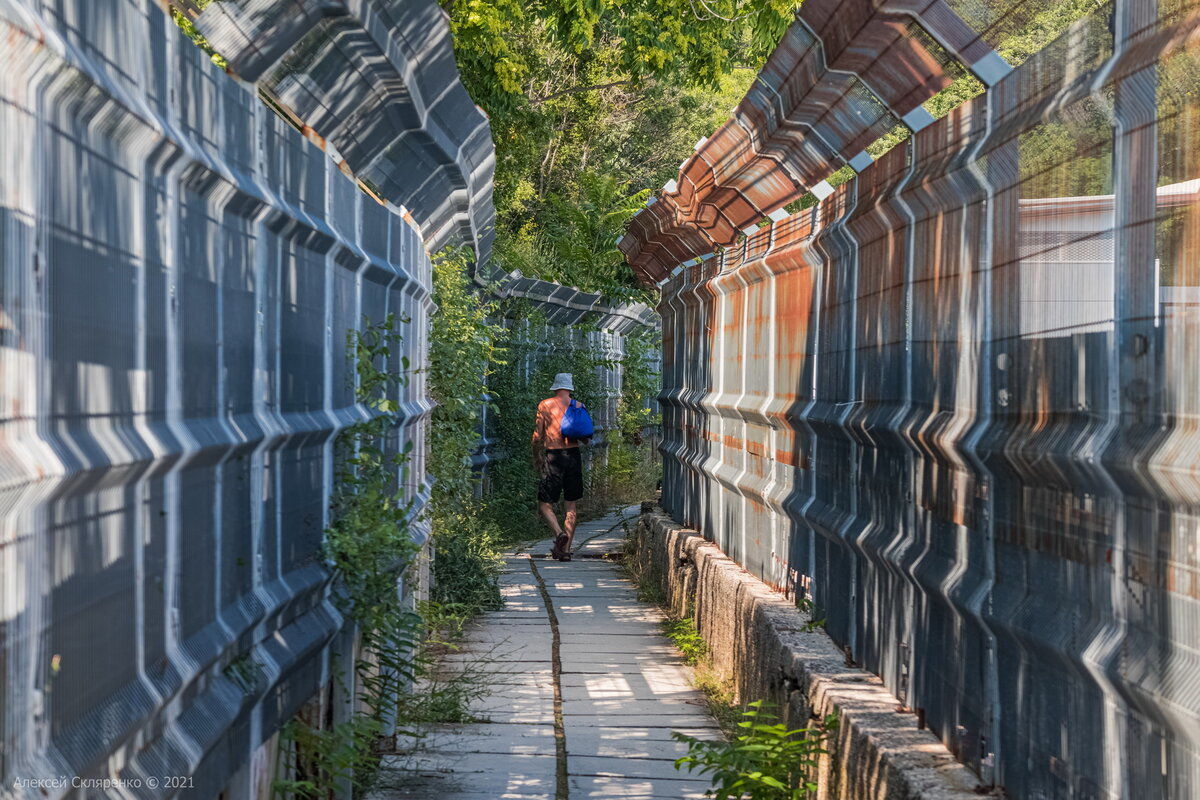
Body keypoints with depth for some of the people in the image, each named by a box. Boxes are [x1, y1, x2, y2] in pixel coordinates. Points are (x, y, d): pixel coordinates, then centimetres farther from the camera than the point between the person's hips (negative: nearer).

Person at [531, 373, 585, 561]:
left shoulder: (545, 405, 1)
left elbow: (537, 437, 1)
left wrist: (537, 460, 14)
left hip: (553, 456, -3)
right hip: (573, 456, 3)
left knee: (545, 504, 4)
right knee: (571, 505, 10)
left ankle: (559, 533, -22)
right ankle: (566, 549, 6)